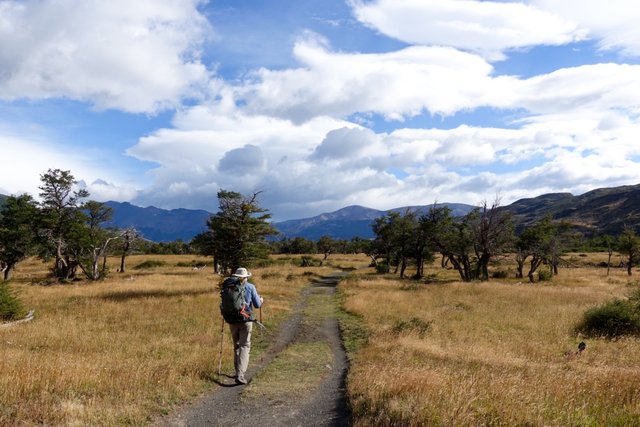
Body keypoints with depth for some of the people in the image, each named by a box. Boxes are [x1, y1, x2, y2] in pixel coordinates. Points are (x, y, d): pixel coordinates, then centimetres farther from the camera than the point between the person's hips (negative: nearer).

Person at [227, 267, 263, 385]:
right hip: (246, 320, -3)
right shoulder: (250, 287, -3)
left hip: (232, 320, 3)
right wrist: (261, 300, 21)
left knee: (236, 345, 19)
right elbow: (257, 305, -1)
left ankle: (239, 370, 29)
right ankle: (240, 375, -13)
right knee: (245, 346, -2)